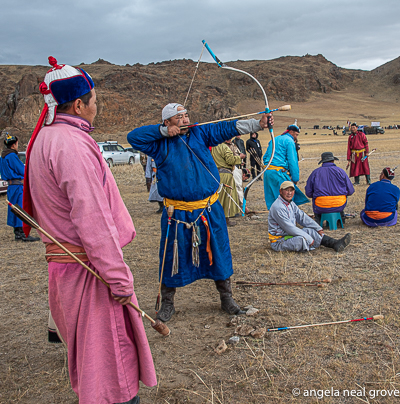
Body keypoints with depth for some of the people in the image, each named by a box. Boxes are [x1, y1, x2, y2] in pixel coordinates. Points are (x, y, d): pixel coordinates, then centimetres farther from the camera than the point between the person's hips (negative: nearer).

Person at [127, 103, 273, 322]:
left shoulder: (200, 133, 4)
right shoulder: (160, 144, 1)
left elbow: (228, 128, -4)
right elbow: (133, 136, -5)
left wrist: (258, 124, -15)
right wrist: (163, 131, -10)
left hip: (209, 210, 2)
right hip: (177, 213, -2)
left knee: (218, 254, 11)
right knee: (173, 258, 8)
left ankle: (226, 298, 29)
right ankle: (167, 302, 27)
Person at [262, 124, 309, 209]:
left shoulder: (274, 140, 23)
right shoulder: (289, 141, -2)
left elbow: (265, 157, 24)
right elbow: (292, 161, -8)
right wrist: (295, 178, -6)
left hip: (267, 171, 8)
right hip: (279, 173, -8)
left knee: (272, 199, 10)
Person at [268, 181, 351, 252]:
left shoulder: (290, 203, 10)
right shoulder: (278, 207, -22)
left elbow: (302, 217, 10)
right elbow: (289, 228, -24)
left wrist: (318, 228, 0)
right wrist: (309, 238, -21)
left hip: (289, 234, 9)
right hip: (279, 241, -9)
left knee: (309, 230, 0)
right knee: (301, 239, -29)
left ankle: (335, 243, -6)